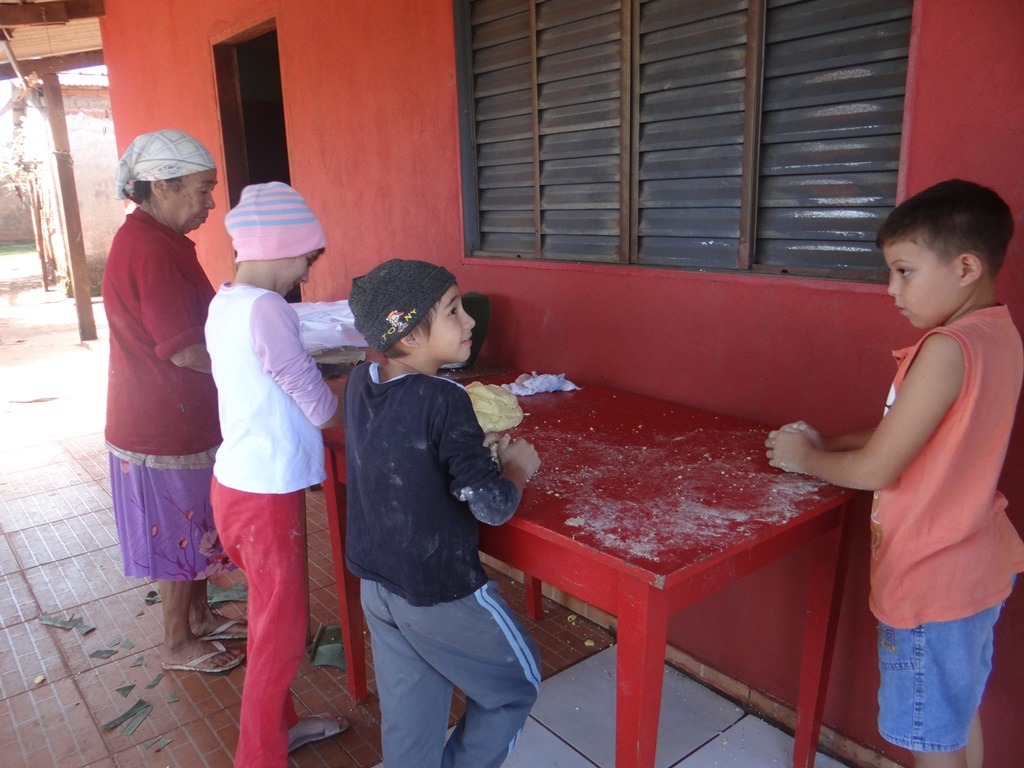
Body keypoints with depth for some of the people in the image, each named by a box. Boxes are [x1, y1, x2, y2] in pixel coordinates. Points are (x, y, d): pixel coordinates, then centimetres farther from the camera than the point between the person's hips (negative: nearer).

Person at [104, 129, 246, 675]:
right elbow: (186, 351, -26)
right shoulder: (151, 251, -24)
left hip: (181, 419, 10)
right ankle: (179, 645, 26)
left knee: (193, 528, 22)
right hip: (165, 429, -10)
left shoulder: (155, 241, 9)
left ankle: (199, 617, 39)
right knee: (177, 535, 7)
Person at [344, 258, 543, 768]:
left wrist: (476, 446, 7)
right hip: (441, 595, -7)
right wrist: (517, 466, -8)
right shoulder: (442, 400, -26)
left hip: (376, 587, 7)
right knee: (516, 683, 19)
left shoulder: (360, 382, -3)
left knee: (408, 724, 22)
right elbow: (491, 506, -26)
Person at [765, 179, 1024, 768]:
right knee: (961, 717, 26)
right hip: (975, 566, 9)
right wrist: (828, 443, 5)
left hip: (932, 582, -9)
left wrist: (804, 459, -6)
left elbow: (874, 470, -23)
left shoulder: (948, 349, -26)